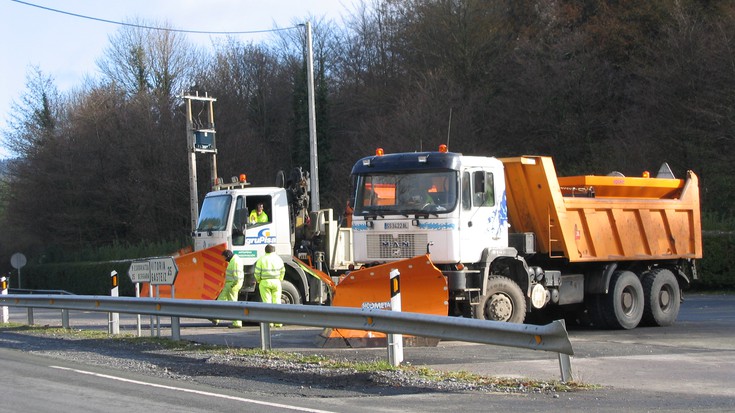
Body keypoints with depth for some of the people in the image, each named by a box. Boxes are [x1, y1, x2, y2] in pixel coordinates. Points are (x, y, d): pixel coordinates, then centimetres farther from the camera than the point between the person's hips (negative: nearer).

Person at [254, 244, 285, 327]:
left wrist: (259, 281, 10)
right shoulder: (278, 258, 4)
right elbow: (282, 271, 9)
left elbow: (257, 272, -7)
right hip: (276, 282, 2)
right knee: (276, 302, 8)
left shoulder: (261, 259, -5)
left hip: (265, 282, -2)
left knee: (267, 302, 1)